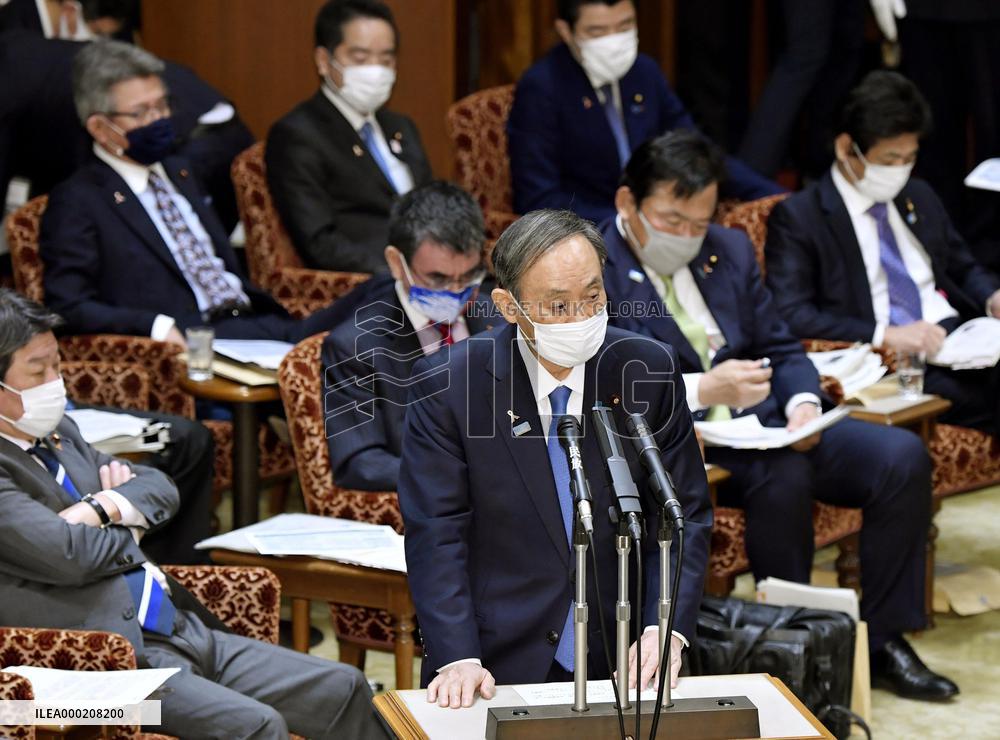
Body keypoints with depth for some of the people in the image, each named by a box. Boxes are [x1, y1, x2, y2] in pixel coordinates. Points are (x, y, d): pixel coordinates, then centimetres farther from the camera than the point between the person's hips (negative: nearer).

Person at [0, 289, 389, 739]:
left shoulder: (58, 432, 17)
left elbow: (160, 488, 21)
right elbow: (65, 554, -23)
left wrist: (103, 508, -3)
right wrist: (127, 532, 0)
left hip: (182, 630, 9)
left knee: (344, 690, 3)